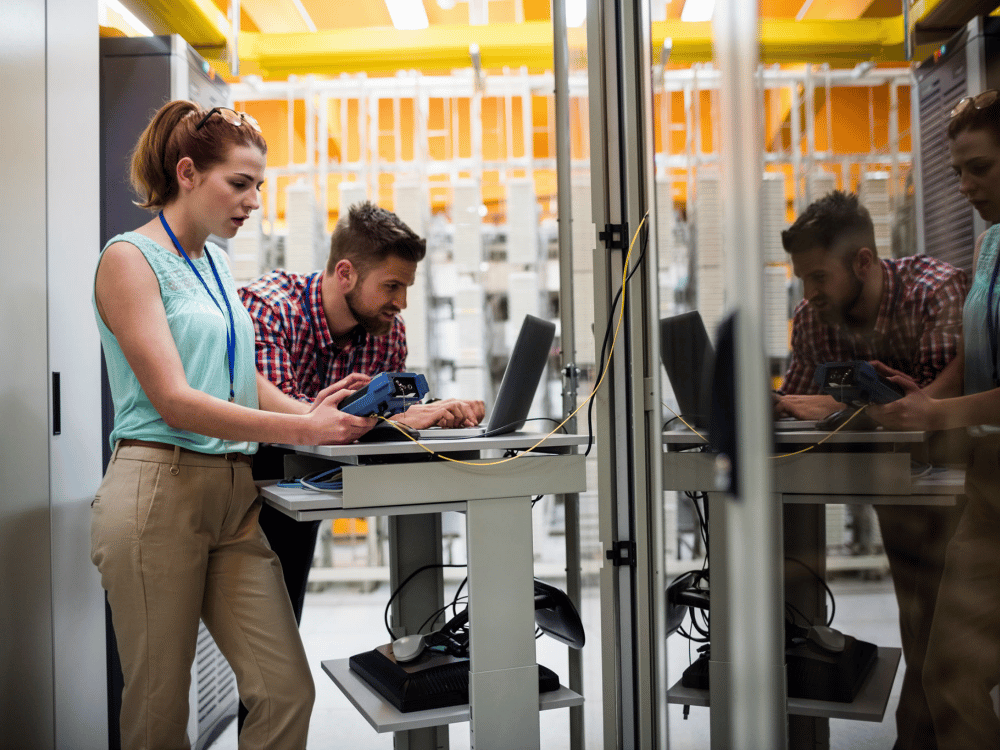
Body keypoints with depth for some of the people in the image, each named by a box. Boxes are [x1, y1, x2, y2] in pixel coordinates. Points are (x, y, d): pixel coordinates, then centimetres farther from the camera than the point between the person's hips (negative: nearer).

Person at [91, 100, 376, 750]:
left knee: (288, 690, 0)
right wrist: (303, 428, -21)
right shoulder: (131, 258, -6)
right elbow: (176, 401, -15)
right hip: (160, 492, -6)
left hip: (235, 495, 7)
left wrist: (321, 413, -1)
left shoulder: (216, 264, 17)